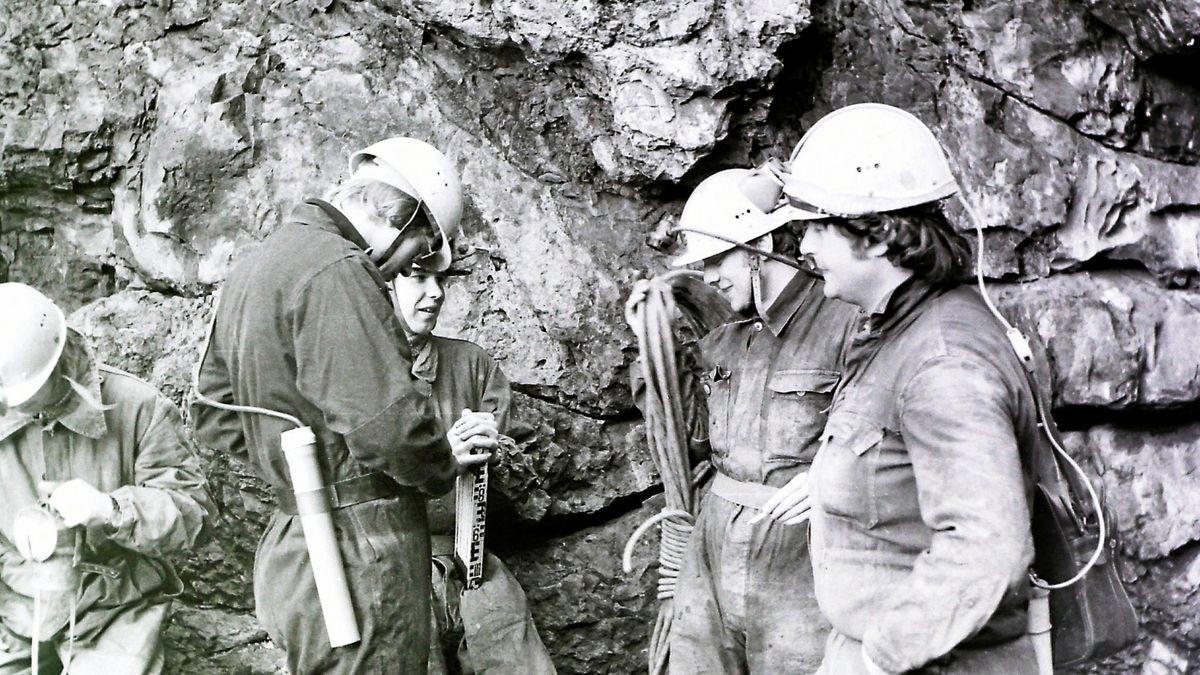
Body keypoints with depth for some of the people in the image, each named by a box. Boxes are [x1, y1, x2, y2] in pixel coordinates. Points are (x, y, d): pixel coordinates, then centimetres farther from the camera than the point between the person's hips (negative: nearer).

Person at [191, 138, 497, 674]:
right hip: (360, 558, -10)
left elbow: (214, 415, 22)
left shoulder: (254, 268, 16)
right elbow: (387, 423, -25)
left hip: (290, 545, 10)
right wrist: (445, 464, -6)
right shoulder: (336, 271, -18)